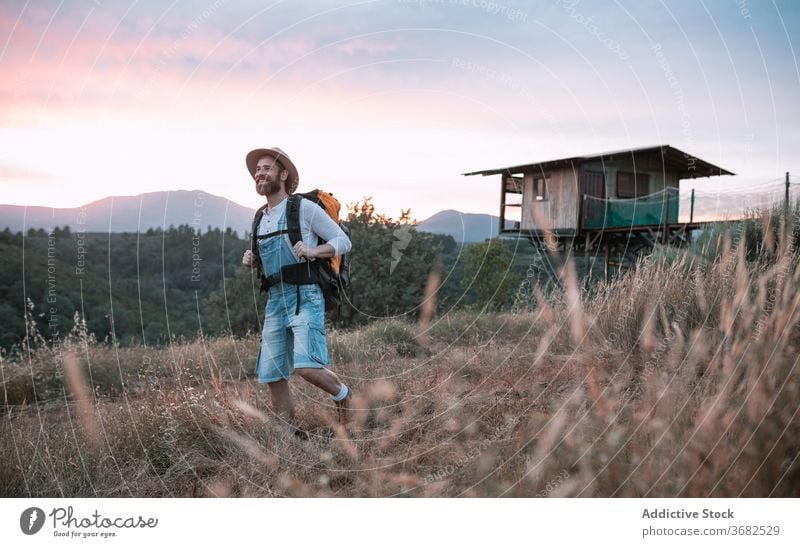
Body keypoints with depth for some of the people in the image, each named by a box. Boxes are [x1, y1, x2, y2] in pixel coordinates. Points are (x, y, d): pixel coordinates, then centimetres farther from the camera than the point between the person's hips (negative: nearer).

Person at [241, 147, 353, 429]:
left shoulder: (304, 208, -3)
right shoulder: (261, 220, 16)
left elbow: (343, 241, -2)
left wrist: (313, 251, -18)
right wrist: (252, 261, 6)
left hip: (305, 297, -6)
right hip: (274, 302, 7)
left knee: (306, 366, -20)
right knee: (273, 376, 5)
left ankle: (342, 395, 10)